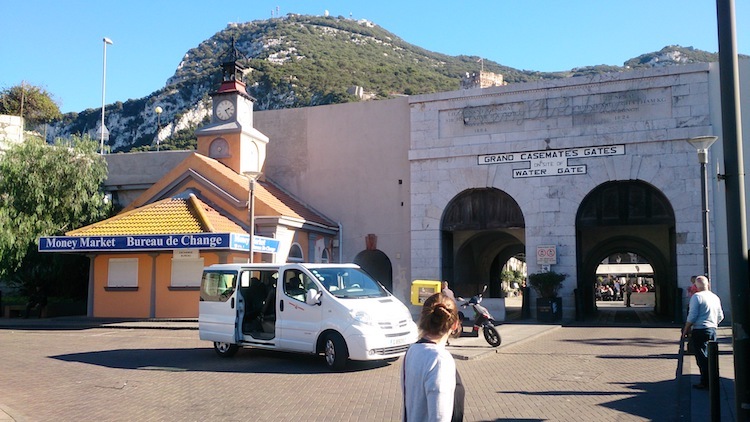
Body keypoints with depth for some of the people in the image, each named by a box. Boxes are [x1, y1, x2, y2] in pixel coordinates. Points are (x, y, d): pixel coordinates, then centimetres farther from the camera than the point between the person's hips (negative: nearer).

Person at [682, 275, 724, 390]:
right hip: (712, 331, 7)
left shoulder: (696, 297, -12)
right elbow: (721, 316, 16)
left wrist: (686, 329, -5)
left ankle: (705, 383, -1)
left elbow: (692, 315, -15)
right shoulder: (715, 297, 10)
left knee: (702, 358, -2)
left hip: (699, 330, -7)